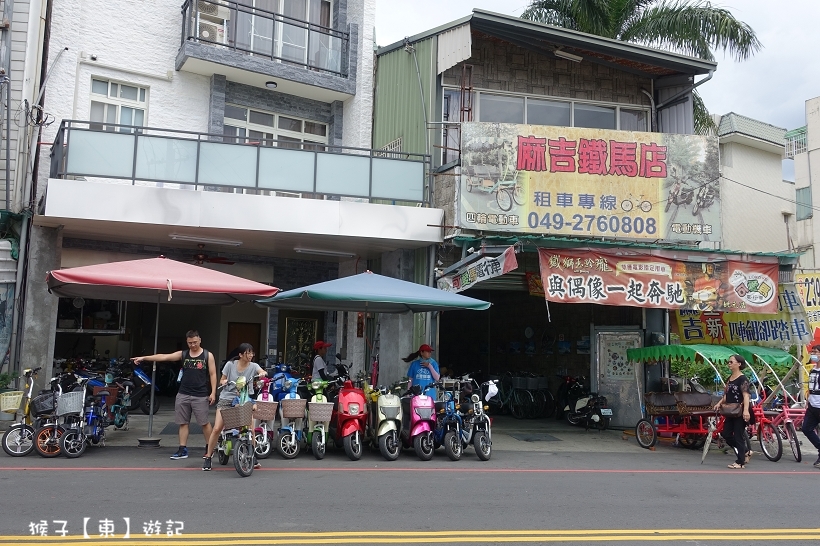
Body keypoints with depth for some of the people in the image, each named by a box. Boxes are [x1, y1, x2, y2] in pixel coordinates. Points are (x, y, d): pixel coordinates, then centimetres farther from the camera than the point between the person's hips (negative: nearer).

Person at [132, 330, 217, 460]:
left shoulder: (208, 355, -1)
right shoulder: (183, 354, 7)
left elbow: (213, 374, -2)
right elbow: (164, 357, 0)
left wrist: (213, 392, -9)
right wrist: (144, 358, -8)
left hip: (200, 396, -4)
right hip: (183, 394, 4)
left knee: (204, 422, 0)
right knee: (183, 423, 6)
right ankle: (183, 450, 12)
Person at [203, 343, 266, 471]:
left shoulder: (253, 366, -4)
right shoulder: (230, 364, -4)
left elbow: (263, 372, -24)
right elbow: (221, 381, 6)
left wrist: (263, 374, -46)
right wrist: (224, 382, -17)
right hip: (226, 399, 0)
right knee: (217, 428, -8)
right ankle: (208, 456, 10)